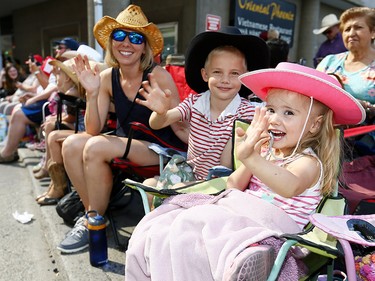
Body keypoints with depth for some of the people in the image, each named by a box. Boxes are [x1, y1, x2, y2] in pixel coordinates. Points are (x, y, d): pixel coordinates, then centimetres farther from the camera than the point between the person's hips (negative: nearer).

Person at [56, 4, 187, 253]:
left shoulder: (158, 76, -15)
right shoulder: (108, 77, 0)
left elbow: (181, 128, -13)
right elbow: (93, 130, -4)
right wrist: (92, 93, -17)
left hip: (159, 150, -5)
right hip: (124, 146, 6)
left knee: (96, 148, -26)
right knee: (72, 145, -16)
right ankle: (92, 212, 0)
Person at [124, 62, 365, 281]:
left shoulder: (308, 162, -3)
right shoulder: (266, 151, 17)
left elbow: (290, 187, -28)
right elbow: (234, 186, 12)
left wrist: (250, 158, -43)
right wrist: (247, 165, -6)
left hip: (266, 225, -6)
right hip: (236, 213, 7)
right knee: (160, 234, -9)